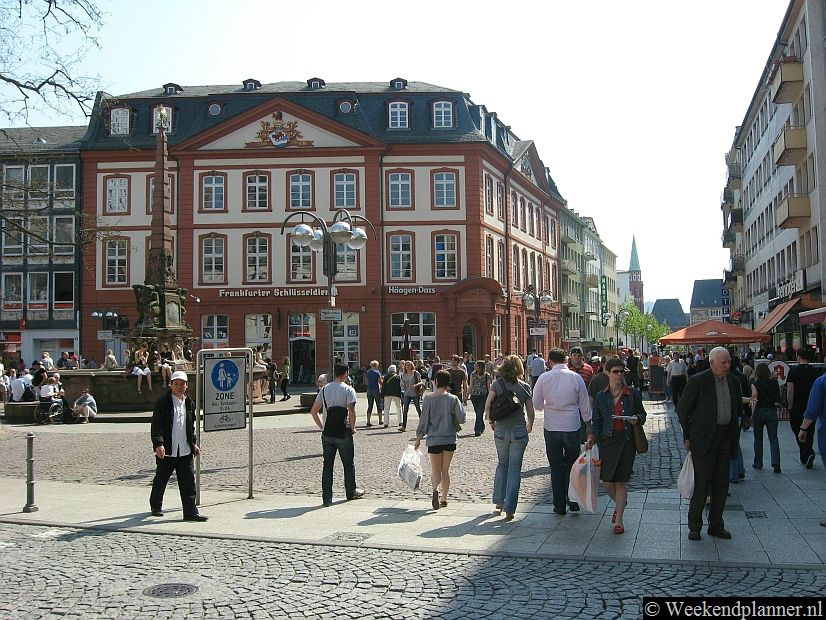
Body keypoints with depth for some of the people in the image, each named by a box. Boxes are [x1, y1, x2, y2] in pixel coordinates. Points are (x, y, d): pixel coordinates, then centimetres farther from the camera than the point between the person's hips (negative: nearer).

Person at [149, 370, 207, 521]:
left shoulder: (189, 403, 11)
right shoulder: (162, 402, -7)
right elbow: (156, 425, -13)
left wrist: (193, 444, 18)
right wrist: (158, 444, -24)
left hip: (186, 451, 4)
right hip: (166, 451, -4)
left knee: (189, 481, 0)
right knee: (161, 479, 11)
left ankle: (190, 511, 3)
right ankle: (156, 506, 32)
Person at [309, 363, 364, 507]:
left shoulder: (324, 390, 7)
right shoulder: (348, 390, -8)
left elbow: (313, 411, 7)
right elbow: (352, 412, -20)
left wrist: (322, 427, 12)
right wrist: (352, 428, -6)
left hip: (327, 434, 4)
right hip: (343, 433, -4)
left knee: (327, 465, 5)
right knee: (348, 463, 14)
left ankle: (326, 498, 3)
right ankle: (351, 492, 29)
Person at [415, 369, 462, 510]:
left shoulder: (429, 399, -7)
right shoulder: (453, 399, -5)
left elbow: (423, 420, -3)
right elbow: (461, 417, -1)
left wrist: (418, 437, 7)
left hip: (434, 439, -2)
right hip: (450, 439, 2)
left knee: (435, 470, 5)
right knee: (445, 470, 15)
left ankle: (435, 489, -24)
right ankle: (444, 499, 16)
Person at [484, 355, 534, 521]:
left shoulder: (497, 383, -2)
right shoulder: (524, 387, -2)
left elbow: (488, 404, -13)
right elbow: (531, 413, 1)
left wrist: (491, 421, 3)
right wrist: (530, 426, 20)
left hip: (500, 430, 1)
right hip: (519, 431, -1)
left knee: (502, 464, 21)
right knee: (515, 469, 3)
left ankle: (499, 501, 23)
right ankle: (509, 509, 2)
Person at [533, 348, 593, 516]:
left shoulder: (544, 378, -5)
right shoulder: (576, 377, -5)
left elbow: (537, 404, 2)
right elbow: (585, 404, 2)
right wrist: (588, 425, 14)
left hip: (551, 428, 0)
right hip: (573, 427, 0)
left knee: (556, 466, 9)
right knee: (572, 464, 14)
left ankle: (559, 505, 13)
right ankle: (573, 501, 11)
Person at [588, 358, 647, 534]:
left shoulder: (632, 393, 2)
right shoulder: (601, 396, 5)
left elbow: (642, 414, 10)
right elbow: (596, 421, 7)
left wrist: (637, 419, -12)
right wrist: (592, 436, -8)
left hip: (627, 440, -2)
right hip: (607, 440, 2)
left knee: (621, 481, -1)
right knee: (606, 480, 0)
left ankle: (618, 520, 11)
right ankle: (619, 503, 33)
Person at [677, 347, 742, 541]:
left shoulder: (733, 381, 8)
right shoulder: (698, 381, -9)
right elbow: (682, 409, -5)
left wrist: (734, 433, 13)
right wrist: (688, 436, -3)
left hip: (725, 437, 6)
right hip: (703, 438, -5)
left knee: (721, 483, 10)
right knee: (701, 483, -3)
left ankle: (716, 525, 20)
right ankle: (694, 526, 8)